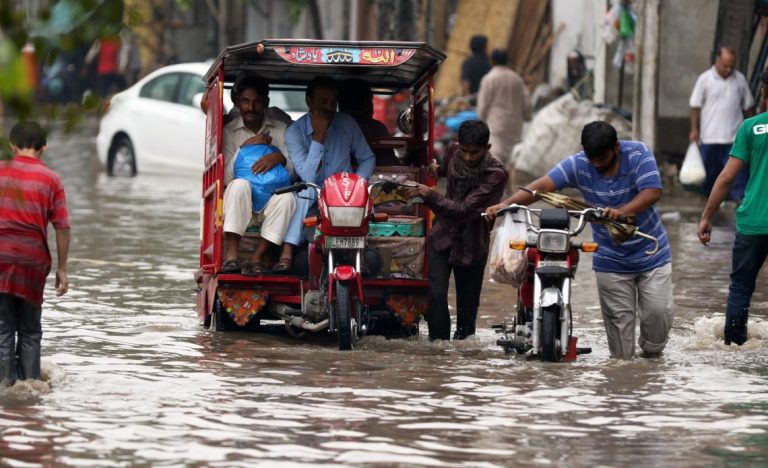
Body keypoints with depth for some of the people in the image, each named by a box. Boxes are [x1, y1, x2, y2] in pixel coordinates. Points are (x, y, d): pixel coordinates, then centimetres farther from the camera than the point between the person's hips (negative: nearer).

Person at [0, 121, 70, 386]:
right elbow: (62, 227, 0)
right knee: (30, 330, 12)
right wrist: (62, 269, 6)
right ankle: (30, 382, 10)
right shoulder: (50, 179, 1)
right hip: (34, 258, 0)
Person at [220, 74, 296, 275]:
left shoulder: (280, 129, 10)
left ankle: (256, 259, -29)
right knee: (239, 185, -35)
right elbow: (226, 177, -6)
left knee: (286, 197, -32)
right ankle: (230, 256, -40)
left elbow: (292, 171, 1)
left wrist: (280, 158, -22)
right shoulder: (229, 132, 5)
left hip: (269, 200, 1)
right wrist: (244, 147, -16)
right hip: (242, 199, -1)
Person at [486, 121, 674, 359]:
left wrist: (622, 211, -44)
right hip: (611, 259, 1)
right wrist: (507, 203, -37)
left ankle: (651, 354, 21)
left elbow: (652, 192, -26)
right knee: (619, 318, 0)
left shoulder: (638, 154, -14)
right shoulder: (578, 164, -11)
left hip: (651, 253, -1)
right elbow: (543, 185, -21)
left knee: (659, 311, -4)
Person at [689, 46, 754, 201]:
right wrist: (694, 130, -5)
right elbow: (695, 106, 0)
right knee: (710, 171, 9)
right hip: (710, 136, -1)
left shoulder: (740, 79, 4)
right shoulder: (705, 79, -2)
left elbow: (748, 107, 11)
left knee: (739, 171, -7)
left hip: (734, 136, 1)